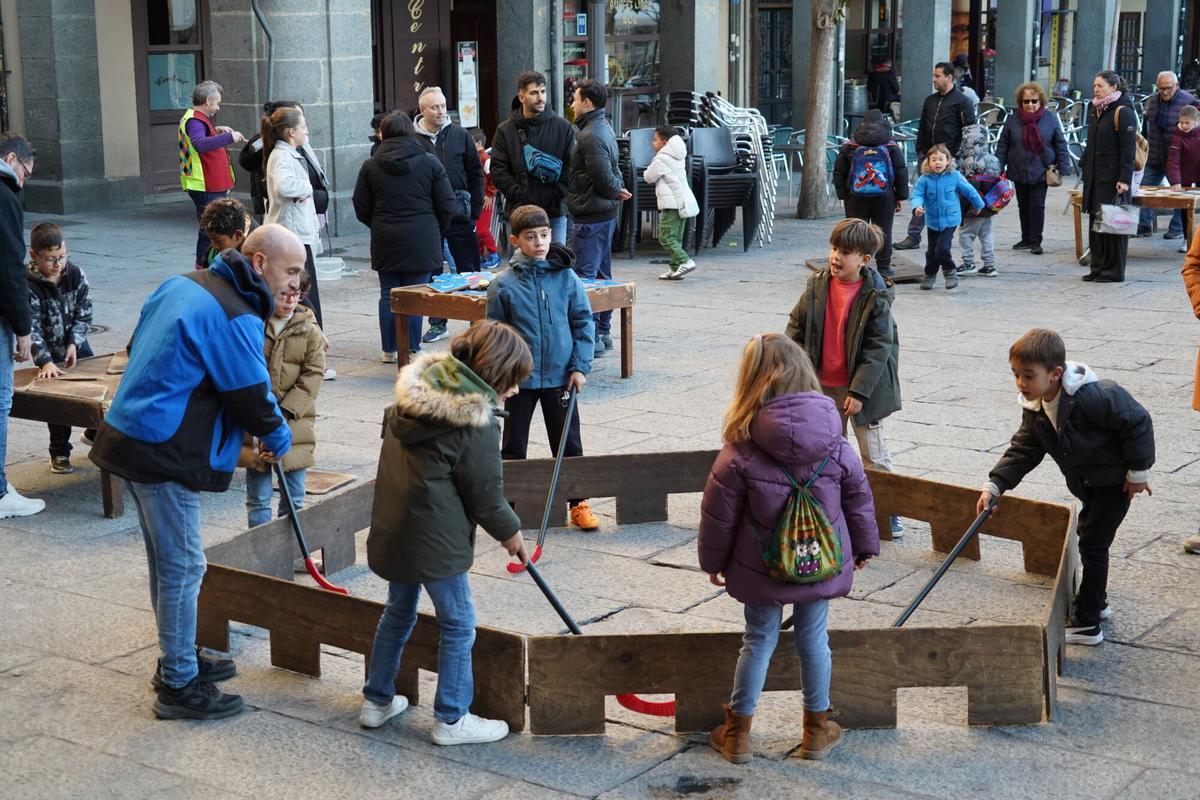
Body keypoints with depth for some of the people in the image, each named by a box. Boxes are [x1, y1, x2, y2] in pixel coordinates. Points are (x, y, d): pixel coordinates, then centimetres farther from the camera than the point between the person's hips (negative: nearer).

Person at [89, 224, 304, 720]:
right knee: (182, 566, -1)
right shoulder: (235, 318, -18)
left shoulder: (180, 285, 11)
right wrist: (277, 437, 8)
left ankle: (179, 659, 33)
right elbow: (252, 395, -13)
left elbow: (140, 349, 20)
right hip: (164, 455, -10)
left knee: (167, 560, 20)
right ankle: (179, 686, 7)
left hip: (130, 435, 10)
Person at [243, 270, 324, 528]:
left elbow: (313, 377, -4)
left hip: (294, 422, 1)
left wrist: (285, 412, -13)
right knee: (258, 500, 7)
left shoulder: (309, 331, 0)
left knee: (294, 500, 9)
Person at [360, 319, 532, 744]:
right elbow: (485, 495, -13)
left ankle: (377, 699, 34)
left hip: (392, 528, 8)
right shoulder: (476, 421, -20)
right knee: (458, 625, 7)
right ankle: (451, 719, 15)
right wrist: (509, 532, 6)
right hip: (436, 538, -8)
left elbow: (390, 434, 16)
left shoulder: (416, 389, 2)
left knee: (398, 611, 24)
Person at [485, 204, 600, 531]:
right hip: (520, 380, -1)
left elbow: (584, 323, 2)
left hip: (560, 377, 1)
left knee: (569, 443, 9)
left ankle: (578, 503, 20)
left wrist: (580, 367, -4)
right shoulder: (504, 285, -7)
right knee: (514, 446, 11)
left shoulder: (566, 277, -4)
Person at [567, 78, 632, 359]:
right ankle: (603, 333, 23)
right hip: (606, 212, 11)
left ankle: (590, 337, -7)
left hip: (591, 215, -11)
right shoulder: (603, 128, 16)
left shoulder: (590, 136, -18)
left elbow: (604, 178, -20)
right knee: (601, 274, 15)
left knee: (584, 275, -8)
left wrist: (615, 191, -2)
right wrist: (617, 190, 4)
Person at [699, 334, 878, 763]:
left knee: (758, 640, 12)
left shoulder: (739, 451, -16)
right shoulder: (835, 445, -8)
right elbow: (859, 499, 3)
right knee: (813, 639, 15)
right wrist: (864, 546, 19)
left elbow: (719, 513, -8)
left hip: (762, 568, -1)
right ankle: (817, 728, 28)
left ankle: (738, 732, 22)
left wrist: (713, 560, 6)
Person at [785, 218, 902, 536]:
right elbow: (796, 326, 7)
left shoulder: (875, 297, -16)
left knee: (873, 452, 5)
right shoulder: (817, 286, -3)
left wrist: (859, 391, -19)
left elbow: (879, 348, -16)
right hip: (822, 385, 5)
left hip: (860, 385, -4)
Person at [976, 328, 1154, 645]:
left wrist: (1138, 470, -20)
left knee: (1093, 544, -8)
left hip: (1115, 479, -8)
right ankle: (1095, 602, 39)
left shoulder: (1091, 397, -34)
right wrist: (994, 485, -18)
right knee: (1088, 538, 20)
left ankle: (1087, 624, -2)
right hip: (1088, 482, 8)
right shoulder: (1034, 409, -8)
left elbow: (1137, 421, -27)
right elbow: (1023, 450, -6)